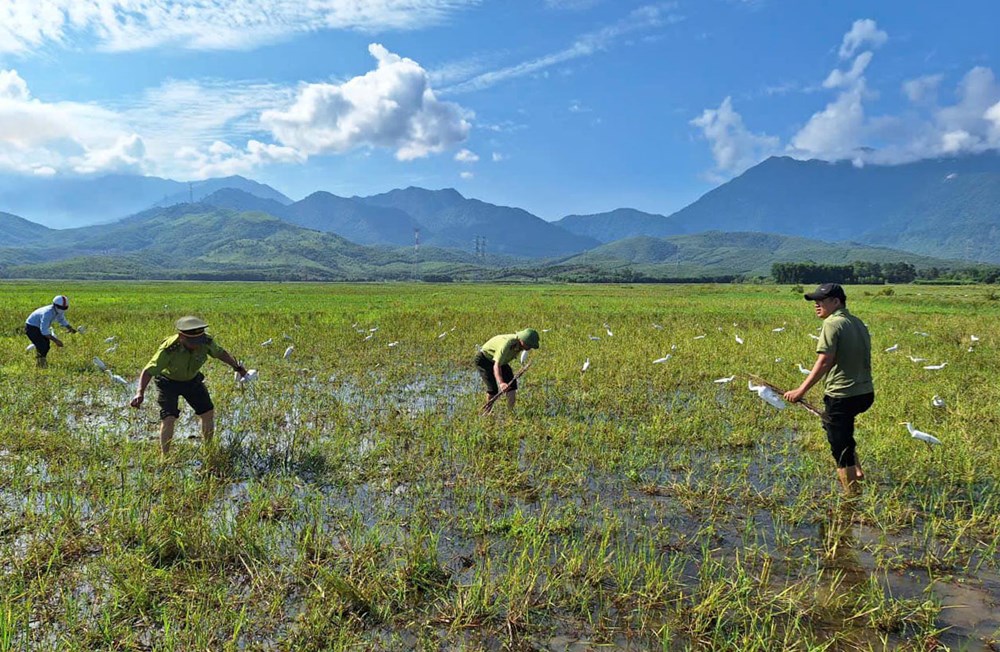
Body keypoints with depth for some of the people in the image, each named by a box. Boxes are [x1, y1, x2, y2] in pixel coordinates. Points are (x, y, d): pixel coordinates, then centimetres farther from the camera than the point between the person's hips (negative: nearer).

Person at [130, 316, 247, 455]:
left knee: (208, 413, 3)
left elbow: (220, 353, -4)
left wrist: (237, 367, 5)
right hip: (168, 382, -4)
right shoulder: (168, 349, -36)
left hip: (192, 380, 4)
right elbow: (148, 371, -35)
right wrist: (140, 393, -47)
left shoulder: (206, 342, -25)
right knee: (169, 418, -16)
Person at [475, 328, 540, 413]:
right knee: (493, 387, -17)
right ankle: (488, 411, 5)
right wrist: (501, 383, -59)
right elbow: (496, 366, -45)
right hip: (484, 358, -8)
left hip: (500, 359, 8)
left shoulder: (519, 344, -14)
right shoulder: (506, 344, -39)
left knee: (512, 383, -5)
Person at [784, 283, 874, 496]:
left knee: (840, 446, 3)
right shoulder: (858, 323, 12)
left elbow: (824, 362, -22)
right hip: (865, 393, 9)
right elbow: (863, 359, 16)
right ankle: (856, 470, 32)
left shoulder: (832, 324, -14)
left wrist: (801, 390, -20)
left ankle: (852, 495, 11)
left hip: (842, 395, -9)